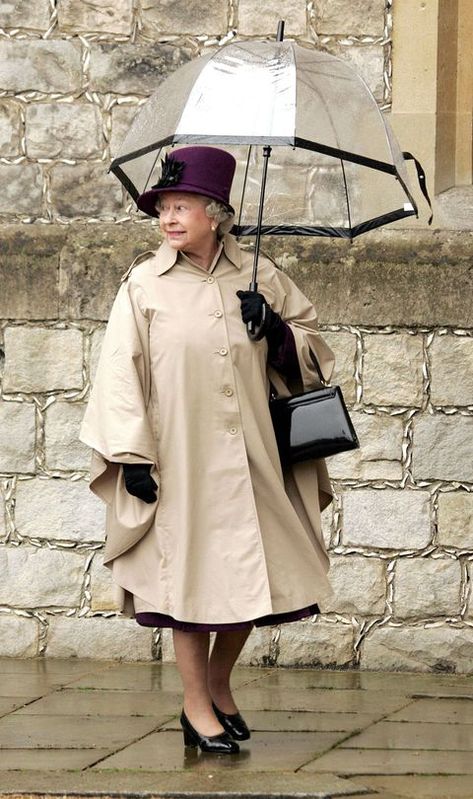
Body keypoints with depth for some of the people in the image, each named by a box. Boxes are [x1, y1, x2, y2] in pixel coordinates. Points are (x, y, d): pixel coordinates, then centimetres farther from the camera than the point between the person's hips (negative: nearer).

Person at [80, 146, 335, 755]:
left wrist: (276, 327, -7)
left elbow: (308, 340, 16)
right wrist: (133, 455, -9)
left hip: (249, 453, 3)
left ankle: (218, 685, 31)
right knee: (189, 573, 2)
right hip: (180, 455, -3)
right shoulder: (144, 286, -3)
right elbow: (120, 373, -3)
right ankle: (197, 708, 15)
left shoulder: (256, 276, 5)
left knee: (250, 572, 8)